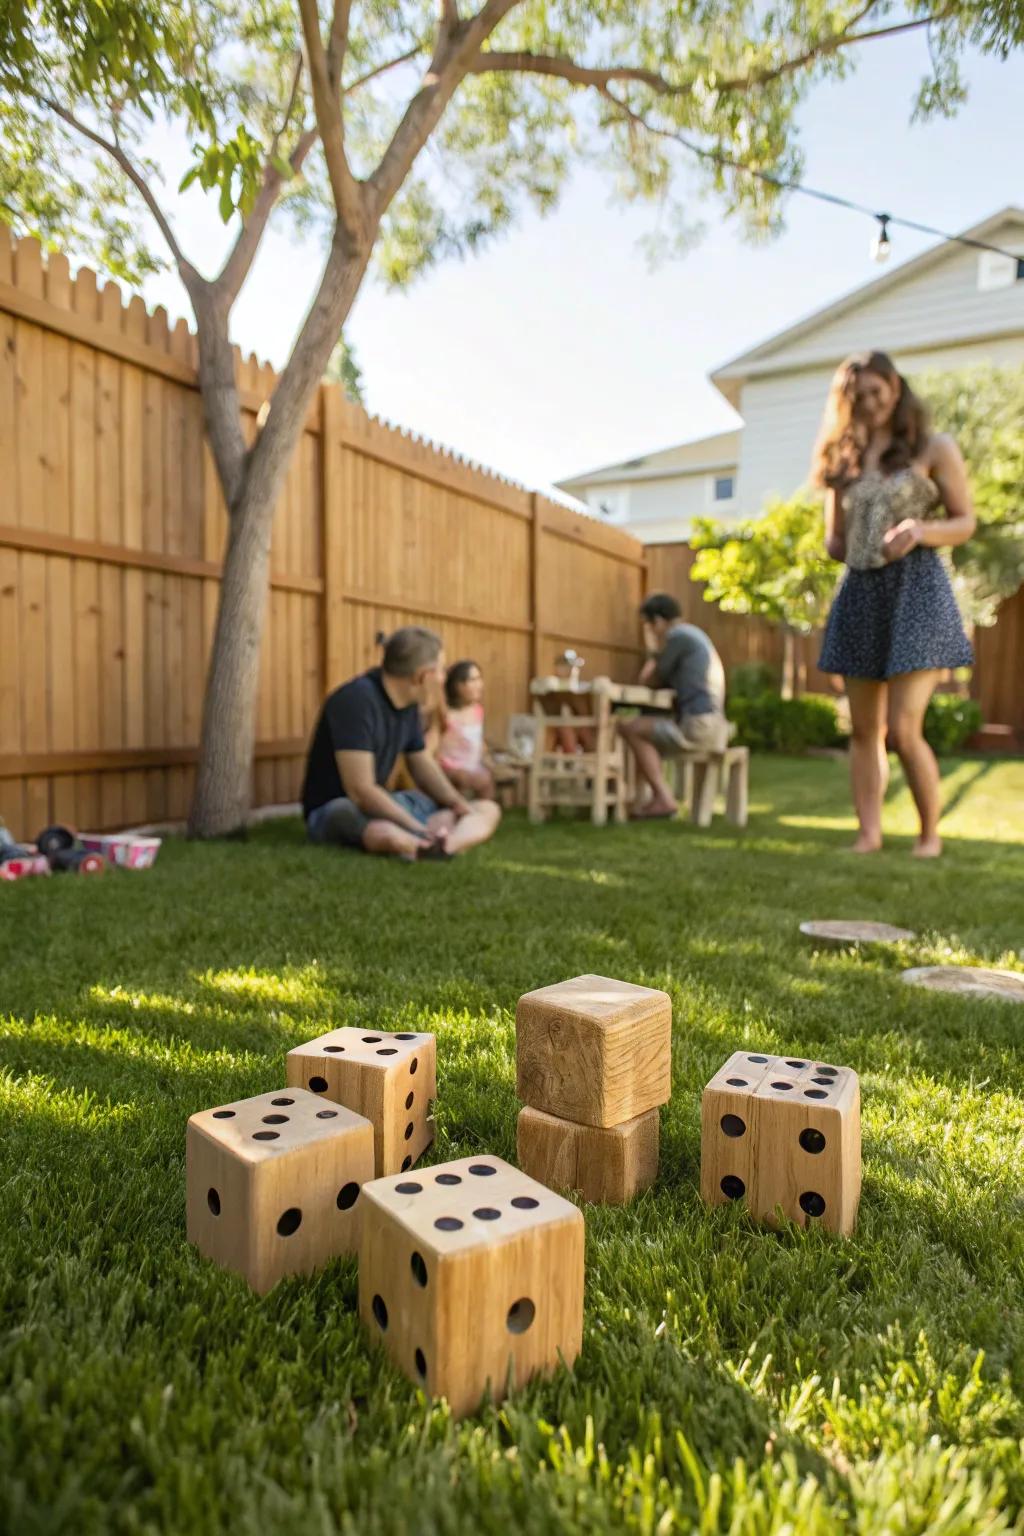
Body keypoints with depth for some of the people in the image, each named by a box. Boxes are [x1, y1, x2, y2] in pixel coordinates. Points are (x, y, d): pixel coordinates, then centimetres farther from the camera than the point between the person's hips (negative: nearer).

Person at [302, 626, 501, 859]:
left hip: (381, 802, 9)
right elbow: (360, 791, -27)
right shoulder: (356, 700, -23)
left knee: (487, 810, -2)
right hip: (335, 809, -9)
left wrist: (458, 803, -4)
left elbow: (423, 765, 15)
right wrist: (421, 830, -27)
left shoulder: (408, 703, 3)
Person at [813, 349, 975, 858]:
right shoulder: (845, 459, 15)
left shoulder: (934, 448, 4)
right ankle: (869, 833, 9)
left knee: (903, 730, -12)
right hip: (860, 594, 5)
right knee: (864, 730, 3)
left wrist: (920, 530, -17)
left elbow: (965, 523, 3)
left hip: (916, 589, -5)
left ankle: (930, 834, 6)